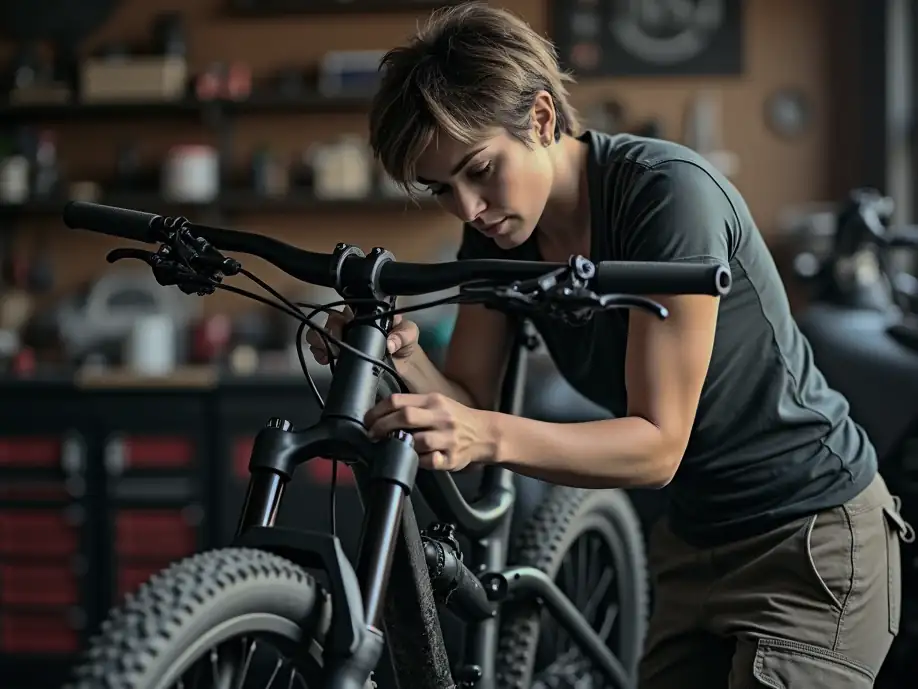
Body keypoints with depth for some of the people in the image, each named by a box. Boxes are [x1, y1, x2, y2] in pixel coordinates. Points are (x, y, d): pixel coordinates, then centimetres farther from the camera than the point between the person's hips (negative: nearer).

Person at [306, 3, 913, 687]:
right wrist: (404, 360, -25)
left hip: (813, 534, -7)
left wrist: (490, 437, -40)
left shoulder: (669, 193, -25)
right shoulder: (497, 233, -3)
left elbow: (657, 445, -26)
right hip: (694, 543, 7)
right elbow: (469, 409, -5)